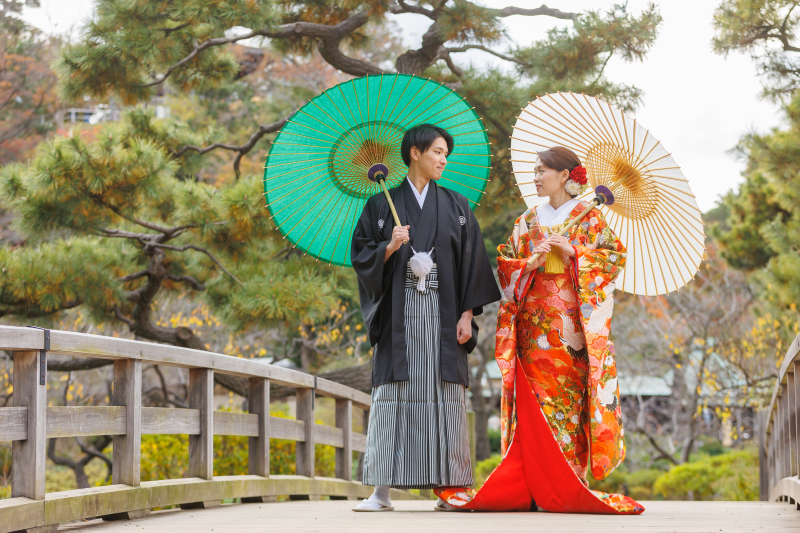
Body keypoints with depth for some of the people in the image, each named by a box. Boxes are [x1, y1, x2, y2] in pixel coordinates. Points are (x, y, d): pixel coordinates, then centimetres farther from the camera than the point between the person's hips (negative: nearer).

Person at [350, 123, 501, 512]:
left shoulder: (456, 207, 12)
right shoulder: (382, 205, 9)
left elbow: (471, 262, 7)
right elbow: (361, 256, 5)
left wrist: (467, 314, -2)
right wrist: (390, 248, -14)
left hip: (442, 312, 1)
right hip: (399, 312, -1)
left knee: (445, 395, -4)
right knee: (394, 395, -6)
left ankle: (451, 488, -1)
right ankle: (382, 490, -6)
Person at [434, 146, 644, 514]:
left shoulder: (589, 217, 6)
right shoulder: (528, 221, 16)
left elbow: (615, 256, -1)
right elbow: (505, 265, 13)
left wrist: (573, 253, -12)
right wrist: (530, 263, -7)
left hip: (572, 321, -3)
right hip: (535, 322, 3)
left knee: (570, 396, -7)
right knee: (536, 398, -5)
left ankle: (569, 486, -4)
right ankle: (535, 487, -5)